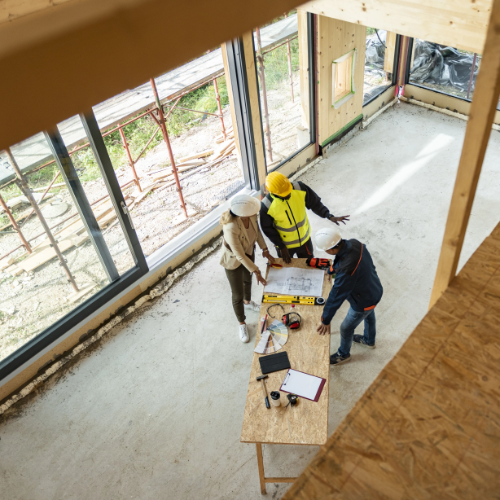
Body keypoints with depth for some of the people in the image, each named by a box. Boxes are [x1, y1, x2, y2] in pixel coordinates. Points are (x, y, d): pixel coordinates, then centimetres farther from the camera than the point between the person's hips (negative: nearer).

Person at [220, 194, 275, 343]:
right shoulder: (231, 228, -43)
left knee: (248, 279, 32)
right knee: (237, 294, 11)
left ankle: (248, 302, 64)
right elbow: (240, 255, -32)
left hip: (249, 253, 6)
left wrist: (265, 249, -6)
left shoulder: (251, 214, -26)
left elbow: (257, 229, -3)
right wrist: (256, 271, -23)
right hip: (233, 261, -6)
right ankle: (242, 324, 36)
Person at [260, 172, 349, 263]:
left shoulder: (300, 189, -26)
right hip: (284, 244, -2)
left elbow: (315, 203, -10)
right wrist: (281, 247, -12)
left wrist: (329, 216, -25)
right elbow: (267, 229, -16)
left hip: (304, 239, 3)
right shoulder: (267, 206, -30)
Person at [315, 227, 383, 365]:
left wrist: (325, 320, -21)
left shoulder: (347, 269, -44)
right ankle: (369, 340, 65)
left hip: (364, 301, -7)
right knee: (369, 316, 35)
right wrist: (332, 270, 8)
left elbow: (337, 296, -33)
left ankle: (343, 354, 48)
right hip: (375, 290, 8)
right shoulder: (354, 243, -23)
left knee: (346, 328, 19)